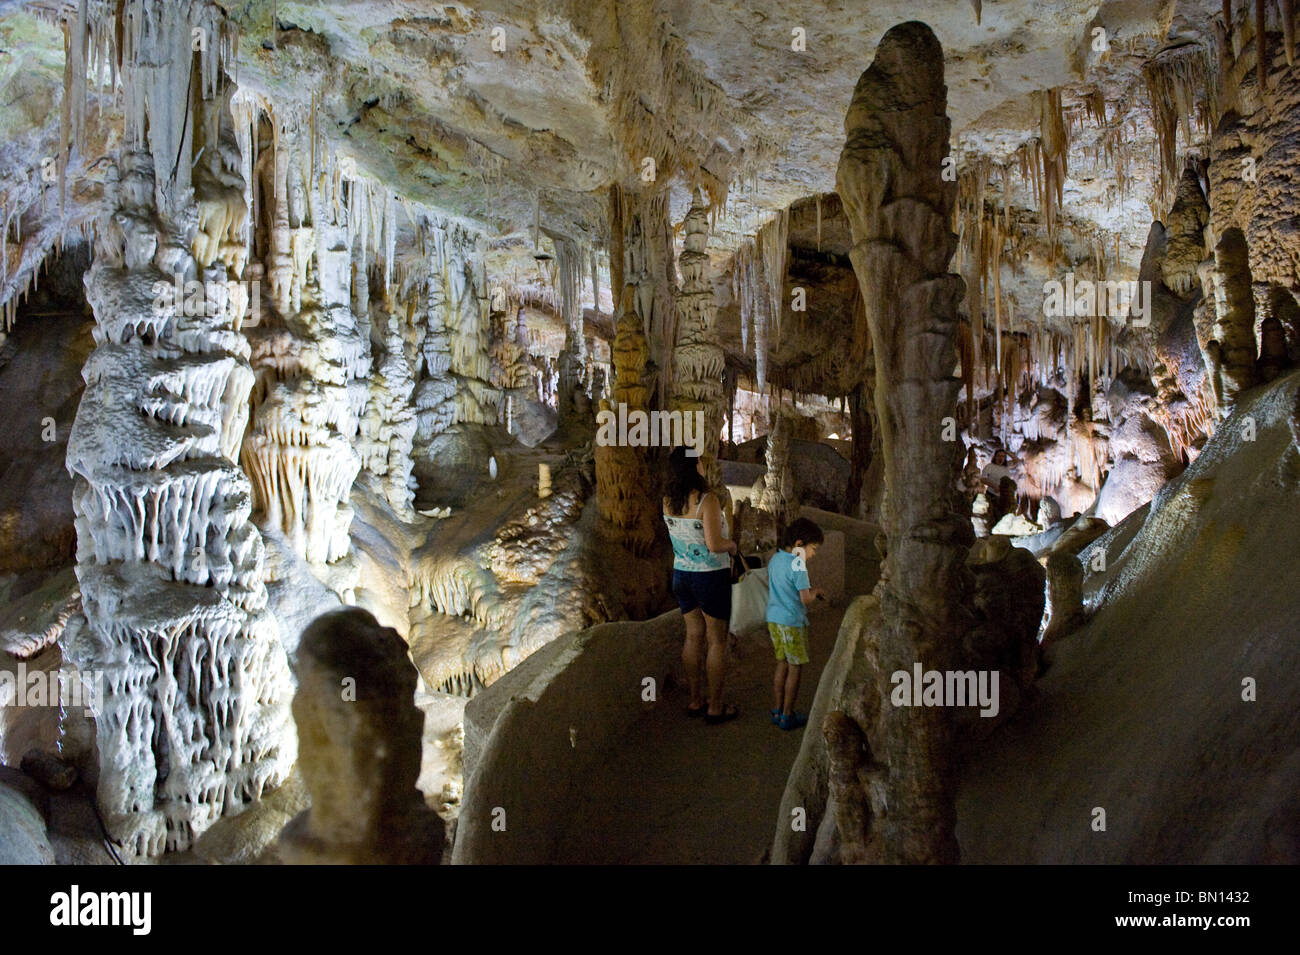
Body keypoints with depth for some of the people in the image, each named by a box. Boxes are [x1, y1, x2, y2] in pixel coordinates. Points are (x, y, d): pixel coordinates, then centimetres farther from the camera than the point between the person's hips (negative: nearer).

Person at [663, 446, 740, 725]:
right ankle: (716, 707, 13)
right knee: (717, 642, 6)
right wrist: (732, 544, -4)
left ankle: (695, 701, 25)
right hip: (711, 577, -7)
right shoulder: (707, 500, -23)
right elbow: (714, 545, -27)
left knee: (694, 636, 17)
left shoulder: (668, 500, -2)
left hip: (682, 574, 7)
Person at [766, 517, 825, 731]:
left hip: (773, 619, 8)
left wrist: (808, 590, 14)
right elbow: (805, 599, -20)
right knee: (795, 668, 4)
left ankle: (777, 711, 21)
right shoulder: (798, 566, -18)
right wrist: (815, 593, 1)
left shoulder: (774, 559, 6)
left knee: (782, 665, 16)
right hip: (792, 622, -8)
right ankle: (787, 716, 10)